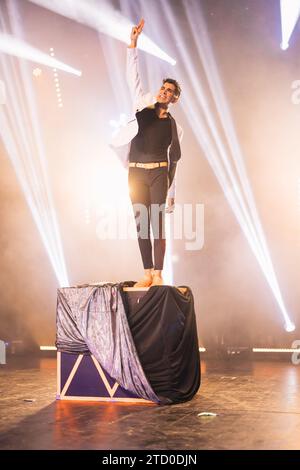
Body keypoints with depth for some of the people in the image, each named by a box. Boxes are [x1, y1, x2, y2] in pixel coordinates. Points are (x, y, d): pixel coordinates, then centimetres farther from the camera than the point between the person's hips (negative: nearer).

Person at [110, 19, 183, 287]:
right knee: (141, 225, 2)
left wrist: (172, 193, 8)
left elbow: (174, 160, 12)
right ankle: (147, 273, 6)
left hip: (159, 174, -2)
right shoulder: (143, 105, 12)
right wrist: (133, 42, -5)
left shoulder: (174, 127, 10)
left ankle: (158, 275, -8)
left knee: (158, 224, -9)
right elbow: (133, 76, 4)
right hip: (136, 173, 2)